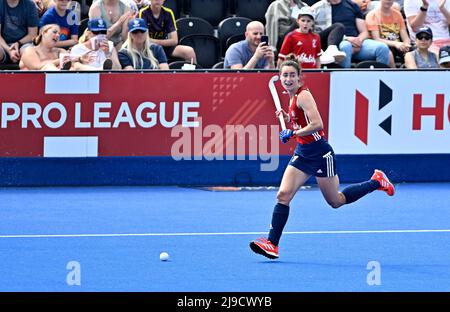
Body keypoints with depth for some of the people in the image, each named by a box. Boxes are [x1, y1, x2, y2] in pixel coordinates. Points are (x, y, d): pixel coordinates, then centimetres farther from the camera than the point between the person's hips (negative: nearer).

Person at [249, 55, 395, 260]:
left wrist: (292, 133, -22)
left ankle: (377, 182, 25)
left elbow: (317, 124, -27)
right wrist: (286, 117, 7)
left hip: (320, 154, -8)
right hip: (302, 154, 8)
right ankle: (272, 243, -10)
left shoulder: (303, 95, -17)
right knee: (283, 195, -7)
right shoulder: (293, 97, 9)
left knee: (336, 201, 7)